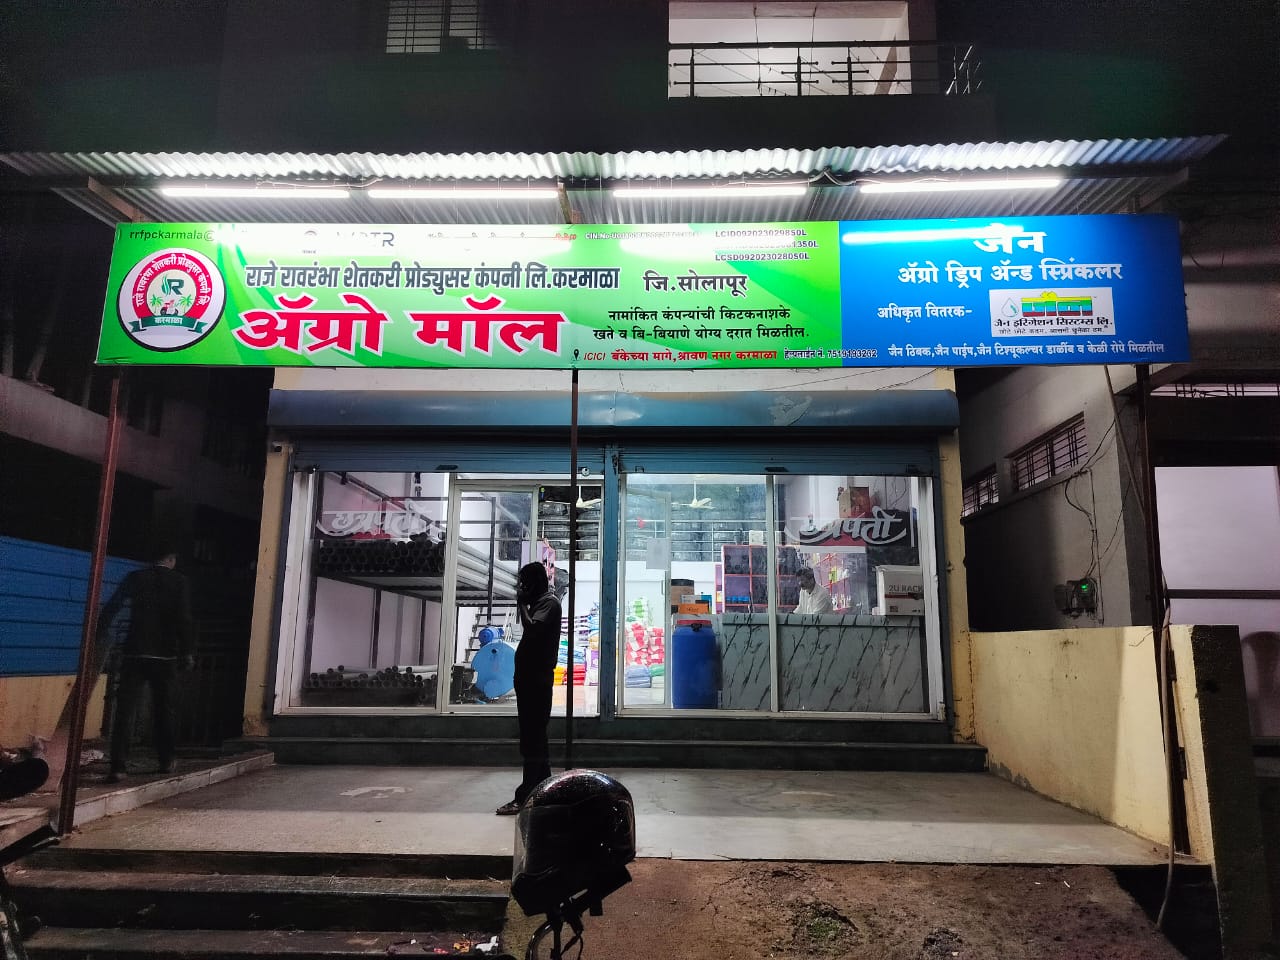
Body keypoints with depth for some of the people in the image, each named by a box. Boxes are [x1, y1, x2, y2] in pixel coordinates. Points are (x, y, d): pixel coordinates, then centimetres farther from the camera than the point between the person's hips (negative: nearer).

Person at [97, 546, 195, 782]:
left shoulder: (135, 577, 4)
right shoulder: (179, 582, -1)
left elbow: (110, 608, 4)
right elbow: (184, 619, -6)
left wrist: (100, 636, 15)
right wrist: (187, 652, 0)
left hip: (134, 654, 0)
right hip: (165, 656, 0)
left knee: (125, 710, 0)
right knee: (163, 709, 13)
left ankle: (119, 767, -7)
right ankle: (166, 761, 21)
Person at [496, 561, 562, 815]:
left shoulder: (549, 602, -8)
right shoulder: (540, 602, 20)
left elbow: (532, 629, -23)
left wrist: (521, 603, -13)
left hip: (536, 679, -10)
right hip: (531, 678, 10)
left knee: (532, 739, -10)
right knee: (535, 737, 14)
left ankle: (526, 796, -9)